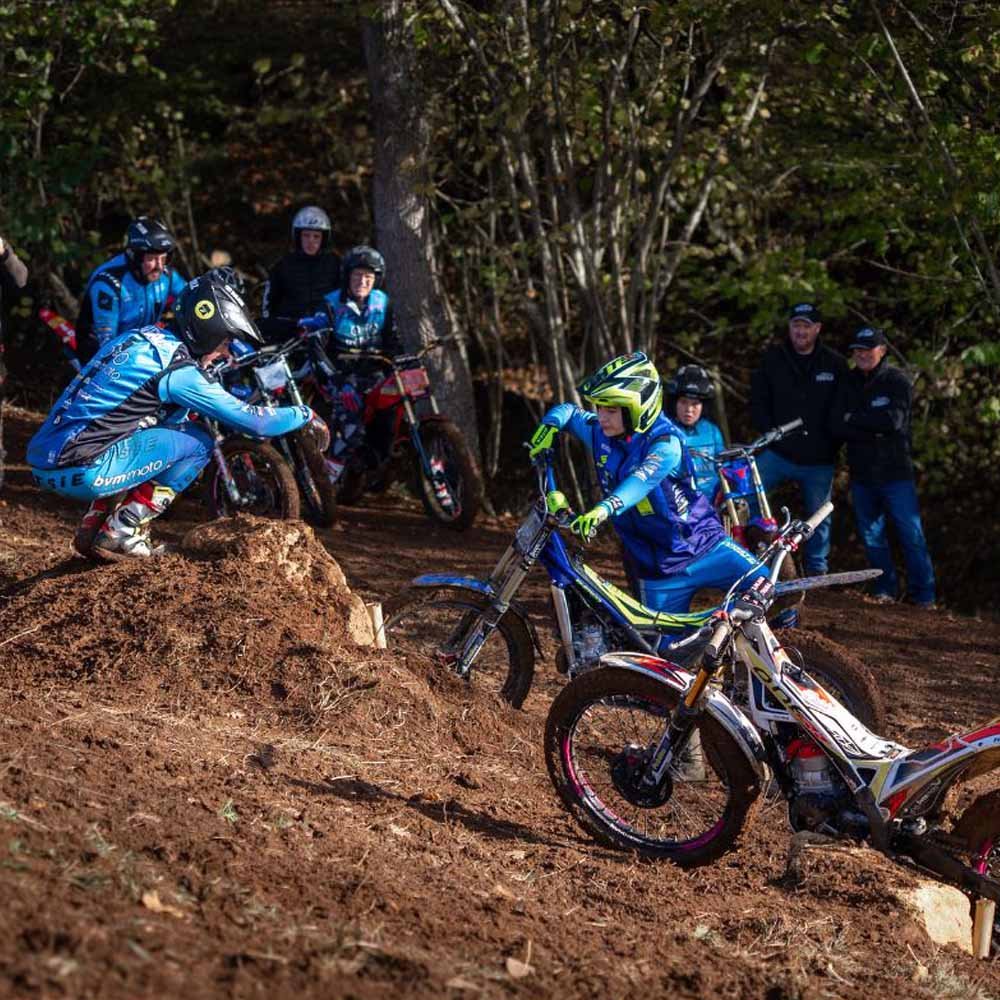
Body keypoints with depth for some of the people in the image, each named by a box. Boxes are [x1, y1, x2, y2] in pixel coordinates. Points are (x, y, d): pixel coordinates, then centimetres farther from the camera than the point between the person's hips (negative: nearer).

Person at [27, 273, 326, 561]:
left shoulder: (143, 337, 15)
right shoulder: (177, 369, -10)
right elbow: (254, 421, -6)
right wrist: (307, 415, 9)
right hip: (79, 471, -9)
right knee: (198, 442, -2)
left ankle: (94, 526, 19)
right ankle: (121, 533, -1)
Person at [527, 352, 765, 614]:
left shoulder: (665, 441, -20)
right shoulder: (599, 433, -3)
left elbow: (643, 479, -40)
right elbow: (567, 411, 16)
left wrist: (603, 510, -57)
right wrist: (549, 426, -8)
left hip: (703, 549, -5)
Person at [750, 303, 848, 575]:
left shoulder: (835, 364, 0)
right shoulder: (772, 359, 2)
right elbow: (758, 402, 6)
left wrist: (833, 442, -3)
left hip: (818, 460, 0)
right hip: (779, 452, 0)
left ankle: (816, 570, 23)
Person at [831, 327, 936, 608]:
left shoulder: (897, 381, -2)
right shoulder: (850, 384, 10)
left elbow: (893, 420, -17)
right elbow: (838, 427, -2)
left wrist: (854, 419, -8)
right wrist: (875, 431, -14)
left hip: (895, 471, -5)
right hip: (861, 473, 5)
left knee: (911, 534, -6)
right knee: (871, 534, 10)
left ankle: (923, 594, -1)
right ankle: (886, 588, 22)